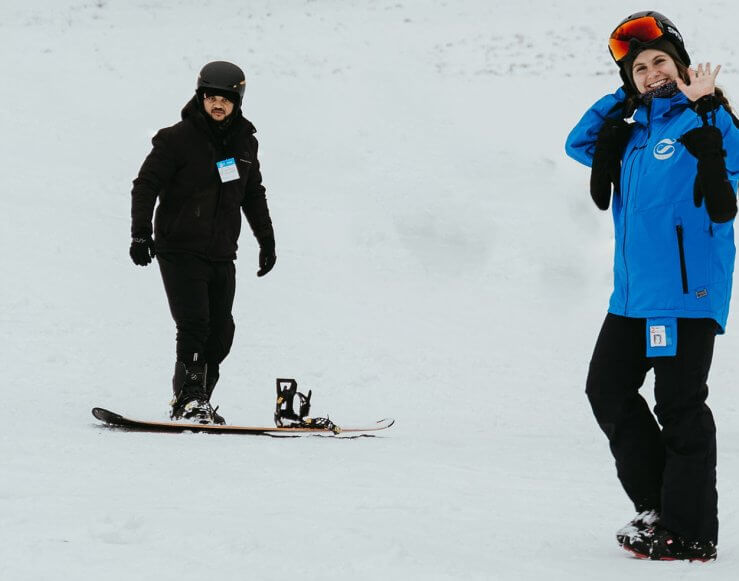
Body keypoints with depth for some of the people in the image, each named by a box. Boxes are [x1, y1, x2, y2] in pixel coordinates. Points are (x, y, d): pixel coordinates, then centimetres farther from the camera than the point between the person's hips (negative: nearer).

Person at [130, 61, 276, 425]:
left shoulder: (244, 143, 10)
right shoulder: (177, 139, -7)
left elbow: (253, 194, 23)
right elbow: (146, 185, -6)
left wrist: (266, 239, 25)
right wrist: (141, 233, -16)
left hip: (221, 254, 5)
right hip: (180, 251, -5)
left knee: (221, 333, 3)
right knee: (194, 324, -15)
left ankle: (198, 401, 14)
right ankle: (187, 400, -11)